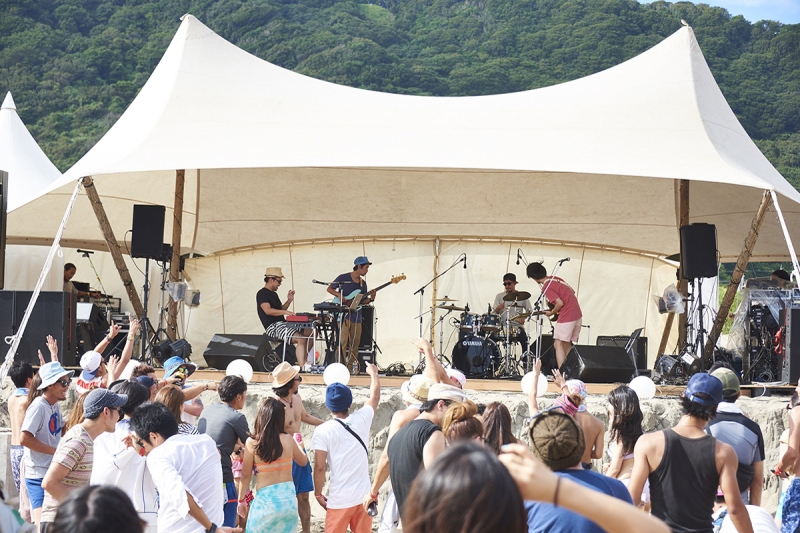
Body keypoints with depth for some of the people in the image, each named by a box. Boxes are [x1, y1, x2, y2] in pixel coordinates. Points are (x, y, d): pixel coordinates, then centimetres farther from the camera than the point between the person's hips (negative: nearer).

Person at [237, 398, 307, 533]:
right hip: (288, 497, 3)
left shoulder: (252, 442, -8)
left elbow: (246, 476, -3)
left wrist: (241, 500, 9)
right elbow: (303, 461, 18)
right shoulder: (288, 440, 0)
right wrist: (298, 444, 36)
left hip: (265, 499, -3)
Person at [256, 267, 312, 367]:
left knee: (310, 332, 3)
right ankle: (302, 368, -35)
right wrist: (285, 312, -30)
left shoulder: (274, 294, 22)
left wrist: (289, 301, 9)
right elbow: (268, 310, -21)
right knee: (301, 339, -28)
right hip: (273, 326, -10)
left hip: (283, 323, 10)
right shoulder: (262, 294, -7)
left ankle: (306, 362, 5)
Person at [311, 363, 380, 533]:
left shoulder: (323, 431, -10)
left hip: (339, 499, -3)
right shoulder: (361, 419, -1)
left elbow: (320, 467, -13)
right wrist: (373, 372, 36)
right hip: (364, 496, 3)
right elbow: (375, 396, 19)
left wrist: (318, 493, 1)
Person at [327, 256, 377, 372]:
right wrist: (339, 295, -15)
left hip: (356, 317, 6)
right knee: (342, 342, -11)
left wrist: (371, 299, -2)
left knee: (354, 344, 6)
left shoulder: (363, 283, 15)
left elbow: (362, 301, 17)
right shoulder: (343, 278, -3)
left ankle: (351, 367, 13)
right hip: (343, 315, -6)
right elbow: (329, 288, 1)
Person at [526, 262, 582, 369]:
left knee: (558, 344, -6)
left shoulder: (546, 287, -13)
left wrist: (551, 313, -1)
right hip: (578, 314, 9)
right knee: (567, 345, 15)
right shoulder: (555, 278, 11)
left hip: (566, 316, -9)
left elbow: (560, 303, -18)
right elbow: (572, 292, 18)